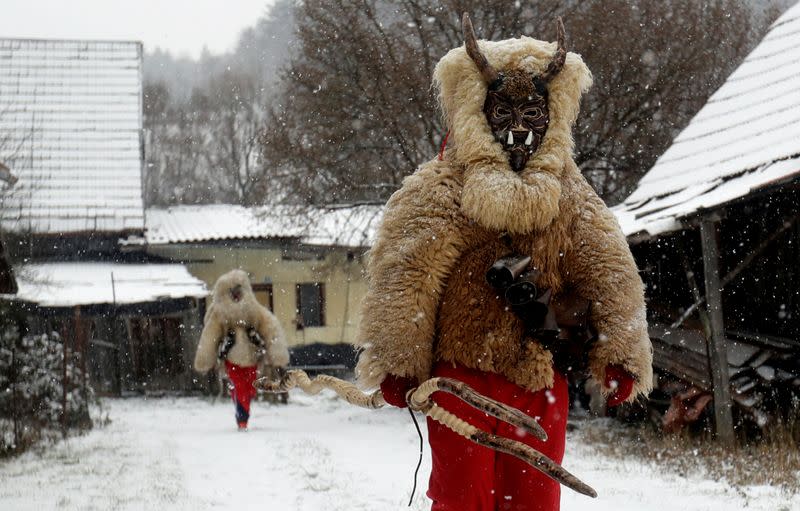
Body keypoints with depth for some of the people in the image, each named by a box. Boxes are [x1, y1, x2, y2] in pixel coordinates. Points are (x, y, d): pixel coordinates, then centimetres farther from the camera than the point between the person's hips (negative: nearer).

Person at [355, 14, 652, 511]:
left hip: (542, 376, 3)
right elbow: (404, 275, -9)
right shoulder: (438, 190, -4)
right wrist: (397, 360, -15)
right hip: (462, 372, -3)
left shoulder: (571, 196, 8)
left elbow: (609, 273, 2)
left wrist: (620, 354, -8)